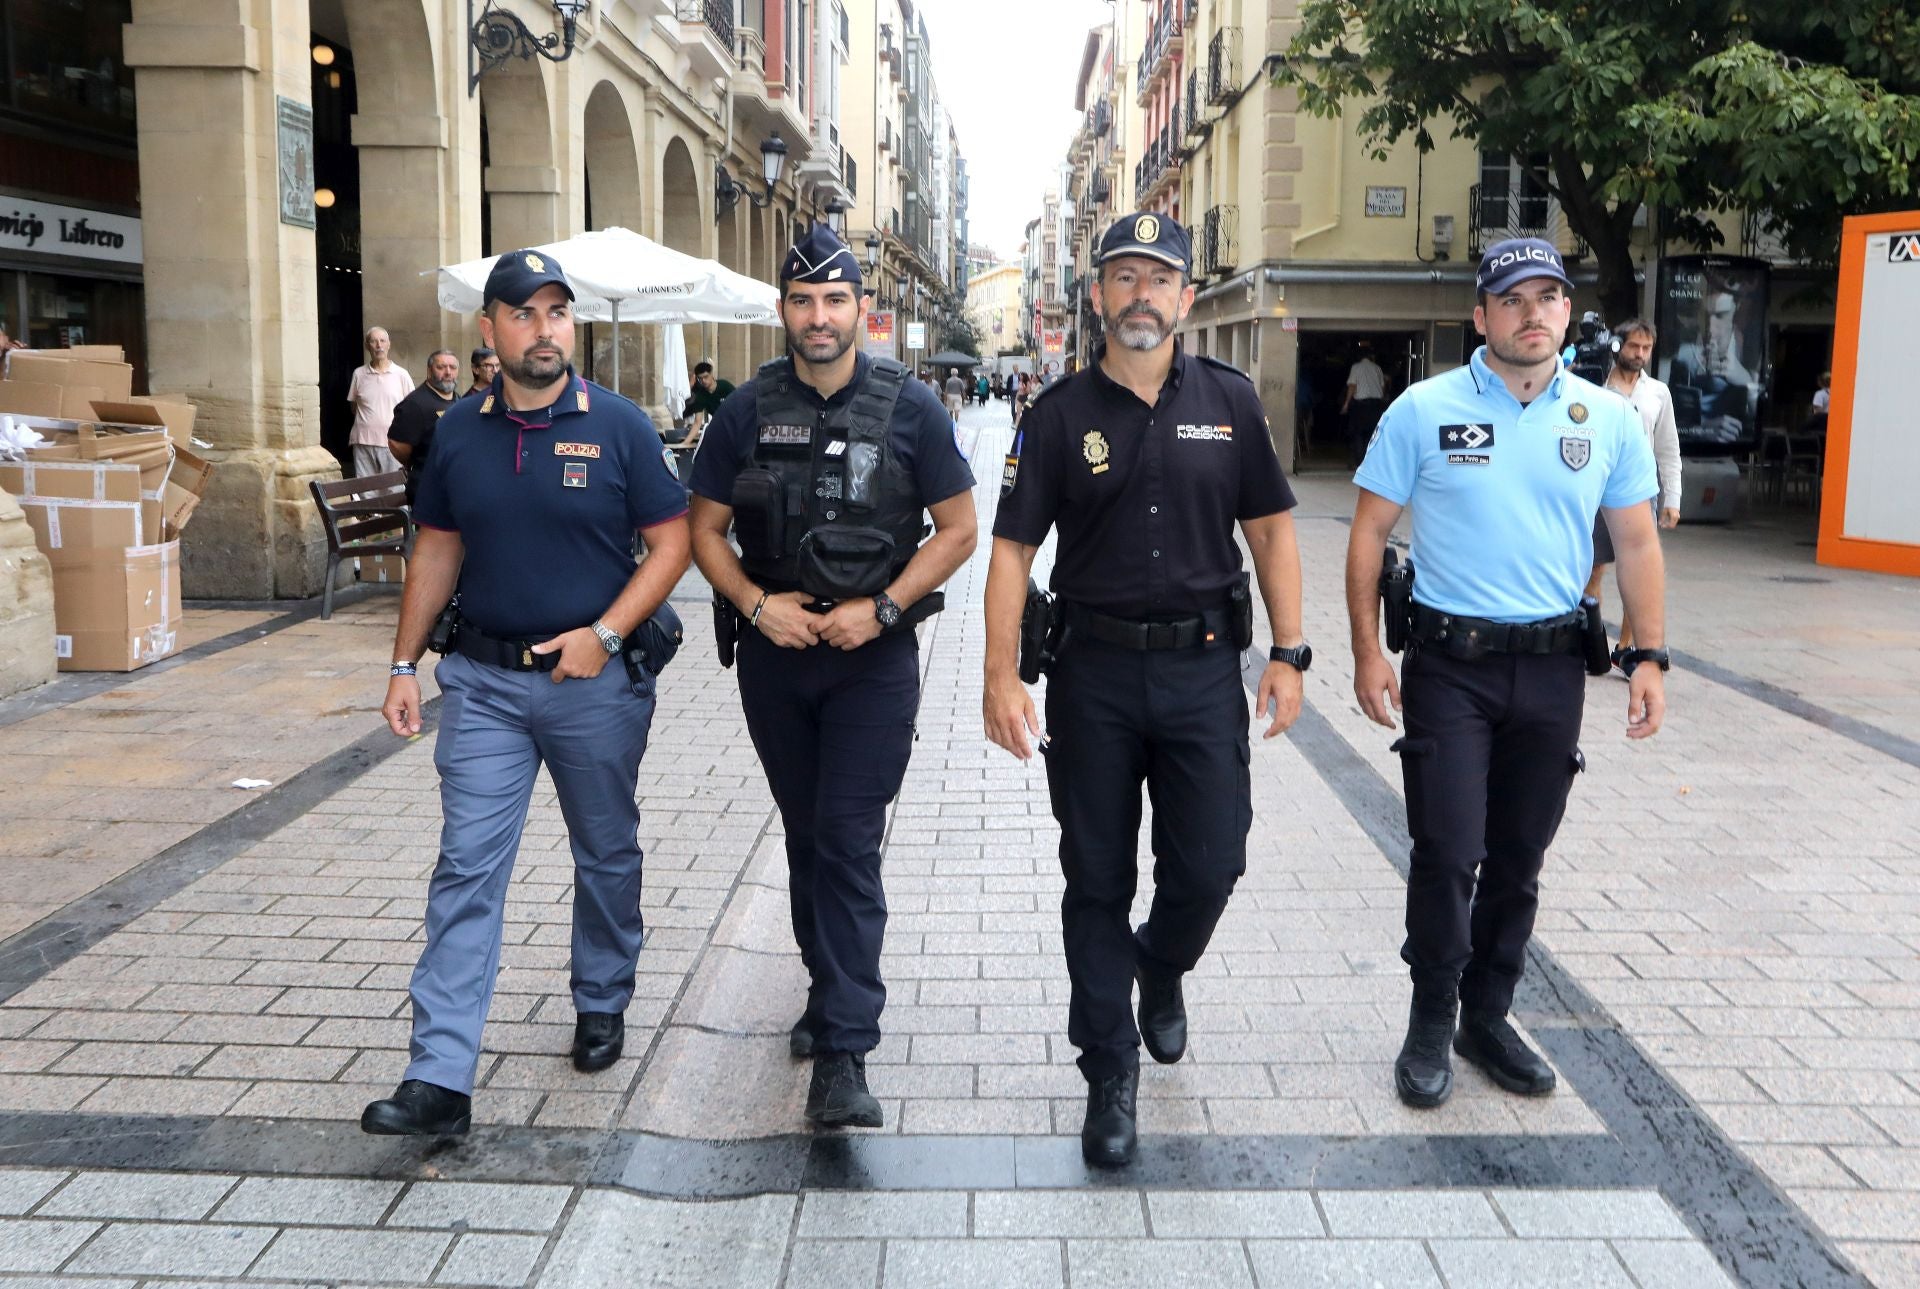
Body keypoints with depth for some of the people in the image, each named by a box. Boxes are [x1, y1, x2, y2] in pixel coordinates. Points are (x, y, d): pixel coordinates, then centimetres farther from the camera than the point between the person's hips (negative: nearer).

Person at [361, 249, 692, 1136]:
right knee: (466, 868, -2)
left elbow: (670, 542, -6)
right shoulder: (460, 430, 3)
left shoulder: (617, 425, -6)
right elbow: (437, 549, 11)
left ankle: (602, 1007, 37)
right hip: (485, 680, 2)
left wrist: (604, 635, -16)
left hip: (595, 682, -2)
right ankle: (441, 1078, 0)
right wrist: (404, 665, 6)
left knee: (606, 856, 14)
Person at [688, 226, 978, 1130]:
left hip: (873, 659, -3)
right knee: (806, 836, 16)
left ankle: (842, 1055, -7)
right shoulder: (748, 411, 3)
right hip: (773, 656, 3)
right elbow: (703, 529, 7)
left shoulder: (910, 407, -3)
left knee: (849, 843, -8)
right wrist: (756, 603, -10)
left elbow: (957, 529, -1)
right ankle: (829, 991, 36)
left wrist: (881, 608, -13)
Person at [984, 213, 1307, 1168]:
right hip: (1093, 669, -1)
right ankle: (1110, 1071, 20)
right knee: (1098, 880, 6)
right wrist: (1001, 676, -12)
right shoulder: (1060, 415, 0)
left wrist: (1288, 652, 0)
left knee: (1208, 865, 2)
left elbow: (1270, 529, 9)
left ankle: (1162, 972, 37)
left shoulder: (1229, 403, 5)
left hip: (1204, 666, 1)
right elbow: (1013, 549, -2)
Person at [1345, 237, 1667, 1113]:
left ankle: (1487, 1017, 28)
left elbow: (1637, 543, 10)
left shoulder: (1609, 418, 5)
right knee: (1447, 855, -5)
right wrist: (1367, 654, -7)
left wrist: (1649, 658, 3)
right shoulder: (1424, 410, -3)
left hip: (1552, 668, 3)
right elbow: (1369, 532, -1)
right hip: (1450, 663, -3)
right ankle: (1431, 1023, 14)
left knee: (1518, 859, 12)